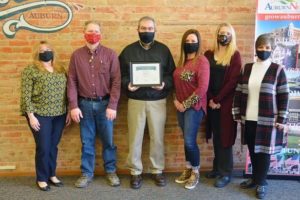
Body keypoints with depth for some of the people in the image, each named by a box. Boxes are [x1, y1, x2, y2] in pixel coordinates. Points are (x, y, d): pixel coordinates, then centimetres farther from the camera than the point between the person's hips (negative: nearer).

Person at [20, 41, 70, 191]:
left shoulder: (60, 70, 11)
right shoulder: (30, 70, -5)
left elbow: (65, 92, 13)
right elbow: (25, 95, -9)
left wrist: (68, 112, 8)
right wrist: (31, 115, -14)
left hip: (59, 115, 5)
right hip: (40, 115, -4)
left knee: (53, 146, 12)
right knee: (43, 147, 0)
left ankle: (52, 175, 27)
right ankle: (41, 179, 16)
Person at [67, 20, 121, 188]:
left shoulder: (110, 54, -2)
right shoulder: (76, 55, 3)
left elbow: (116, 81, -6)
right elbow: (72, 82, 1)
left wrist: (112, 106, -11)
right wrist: (73, 106, -5)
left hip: (104, 103, -1)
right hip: (85, 104, 1)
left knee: (108, 140, 9)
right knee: (87, 141, 10)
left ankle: (111, 171, 25)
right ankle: (87, 173, 23)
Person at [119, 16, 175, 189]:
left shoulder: (164, 50, 6)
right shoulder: (128, 51, 6)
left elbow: (172, 74, 3)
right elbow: (121, 75, 5)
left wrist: (164, 84, -16)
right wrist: (127, 84, -15)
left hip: (158, 100, 0)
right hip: (136, 100, 0)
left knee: (157, 137, 8)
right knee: (135, 138, 5)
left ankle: (158, 170, 22)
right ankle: (135, 172, 18)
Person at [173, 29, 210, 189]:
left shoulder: (202, 61, -11)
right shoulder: (181, 61, 11)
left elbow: (202, 88, -18)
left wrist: (186, 104, -14)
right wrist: (176, 101, 2)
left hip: (194, 107, -6)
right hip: (181, 107, 6)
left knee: (190, 141, -7)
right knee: (186, 140, 13)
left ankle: (195, 173, 14)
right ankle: (188, 170, 27)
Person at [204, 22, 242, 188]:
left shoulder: (235, 55, -3)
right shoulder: (209, 54, 8)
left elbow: (233, 81, -10)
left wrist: (218, 99, -13)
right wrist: (210, 99, -8)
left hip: (226, 102, -4)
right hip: (212, 102, 4)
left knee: (225, 136, 0)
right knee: (216, 136, 12)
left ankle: (226, 173, 9)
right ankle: (217, 168, 24)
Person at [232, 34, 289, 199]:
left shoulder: (278, 70, -3)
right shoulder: (247, 68, 7)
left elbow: (284, 96, -4)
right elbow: (239, 92, 9)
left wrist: (281, 119, -9)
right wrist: (237, 114, 6)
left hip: (268, 120, -3)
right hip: (249, 119, 4)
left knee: (264, 151, 5)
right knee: (253, 151, 12)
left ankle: (261, 182, 20)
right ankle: (255, 178, 29)